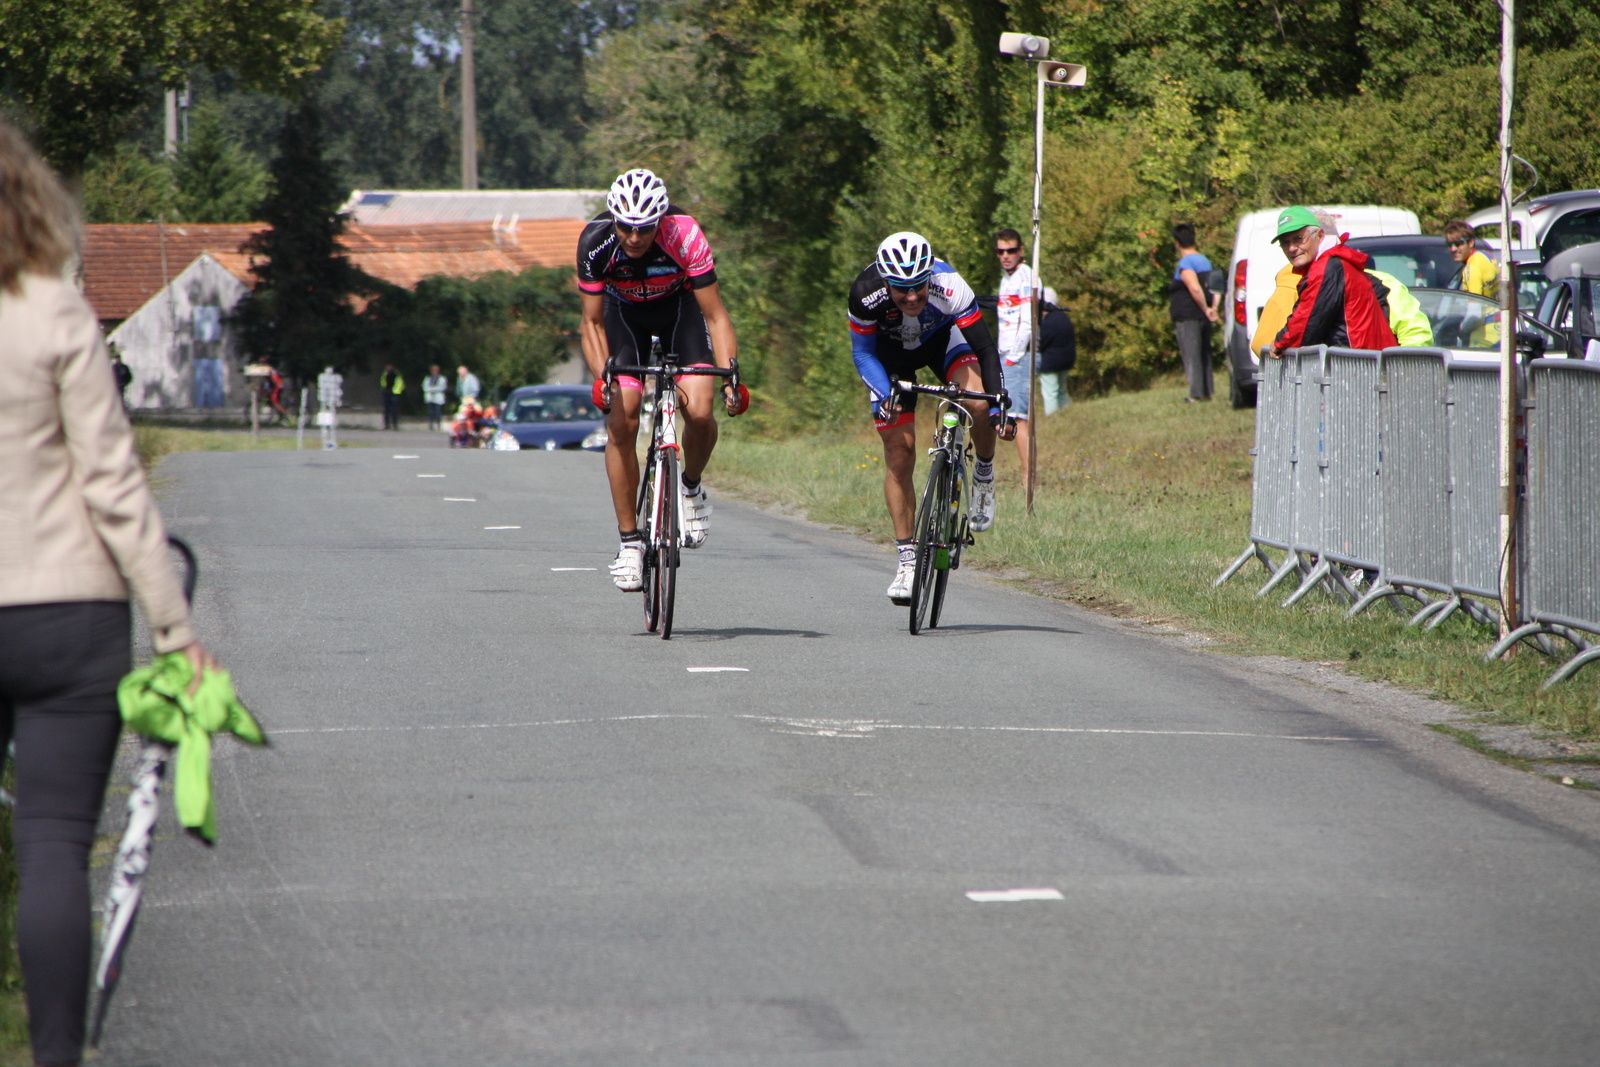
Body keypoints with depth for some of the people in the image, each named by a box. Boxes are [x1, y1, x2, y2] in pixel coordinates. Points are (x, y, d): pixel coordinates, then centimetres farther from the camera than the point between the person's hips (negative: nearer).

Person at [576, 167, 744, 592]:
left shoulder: (685, 237, -34)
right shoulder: (596, 241, -30)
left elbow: (715, 316, -27)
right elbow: (592, 322, -20)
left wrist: (730, 375, -39)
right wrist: (602, 377, -34)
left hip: (679, 305, -1)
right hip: (624, 310, 1)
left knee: (699, 411, -22)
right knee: (621, 421, -14)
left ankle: (692, 488, 9)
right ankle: (629, 542, -5)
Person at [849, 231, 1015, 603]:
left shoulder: (950, 288, -38)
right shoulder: (866, 293, -36)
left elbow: (986, 349, -29)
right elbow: (862, 353, -20)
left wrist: (1000, 405, -37)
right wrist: (885, 395, -35)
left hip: (942, 338, 0)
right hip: (890, 352, 0)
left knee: (978, 403, -31)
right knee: (899, 456, -6)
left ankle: (984, 474, -1)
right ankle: (906, 559, 5)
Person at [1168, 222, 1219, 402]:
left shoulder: (1185, 264, -15)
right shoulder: (1205, 262, 13)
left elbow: (1195, 289, -26)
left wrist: (1206, 309, -16)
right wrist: (1213, 308, 4)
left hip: (1188, 317, -9)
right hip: (1203, 318, 9)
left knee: (1191, 355, -7)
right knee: (1204, 354, 15)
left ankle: (1196, 393, -10)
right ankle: (1207, 391, 18)